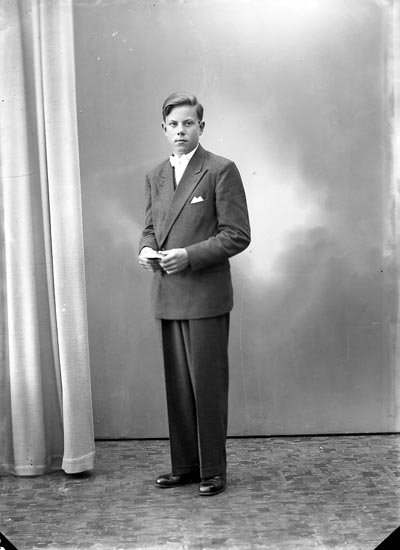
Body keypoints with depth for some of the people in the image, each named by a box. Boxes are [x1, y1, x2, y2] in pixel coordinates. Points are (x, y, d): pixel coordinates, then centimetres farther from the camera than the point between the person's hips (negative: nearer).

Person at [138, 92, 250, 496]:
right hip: (167, 297, 6)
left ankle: (212, 471, 14)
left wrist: (189, 255, -18)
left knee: (208, 385, 1)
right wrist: (146, 249, 0)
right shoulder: (155, 176, 15)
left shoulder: (221, 171, -5)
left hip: (206, 296, -6)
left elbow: (237, 235, -9)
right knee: (177, 385, 12)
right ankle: (184, 466, 23)